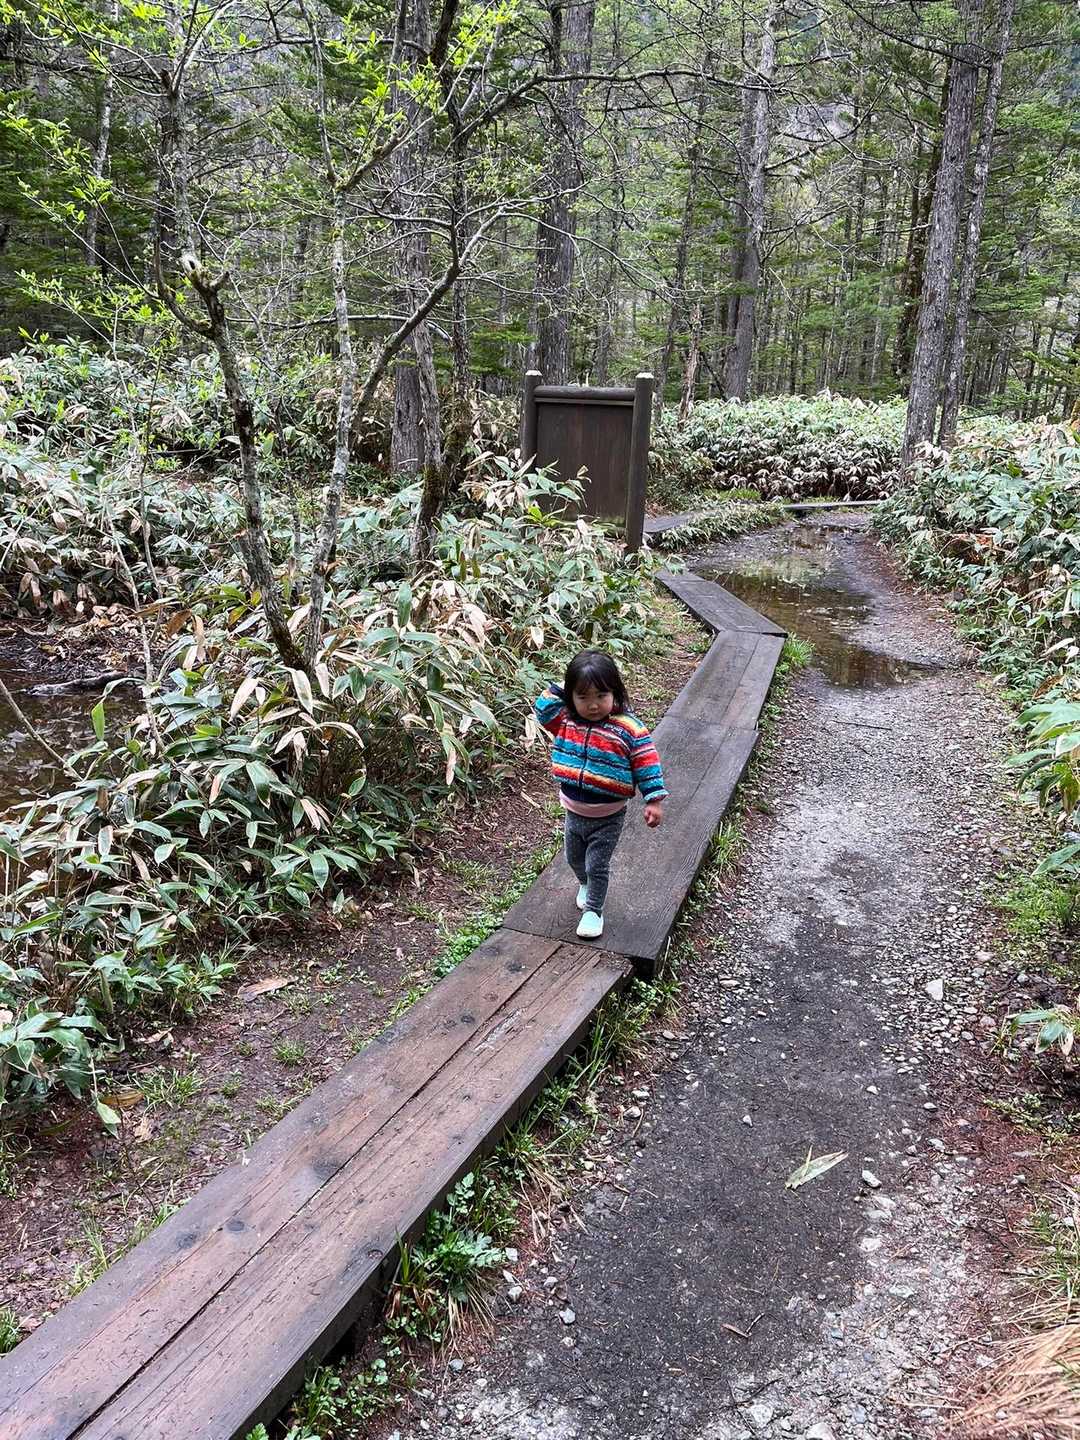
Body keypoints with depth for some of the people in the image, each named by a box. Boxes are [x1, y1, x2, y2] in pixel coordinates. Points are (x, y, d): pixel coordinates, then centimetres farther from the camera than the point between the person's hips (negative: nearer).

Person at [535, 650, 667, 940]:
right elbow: (543, 709, -3)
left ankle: (593, 910, 23)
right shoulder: (566, 721, -6)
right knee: (574, 859, 25)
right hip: (574, 812, 5)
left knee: (597, 865, 2)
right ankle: (586, 885, 54)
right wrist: (560, 689, -12)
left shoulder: (628, 728, -20)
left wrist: (654, 800, -20)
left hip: (608, 817, -5)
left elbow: (647, 762, -17)